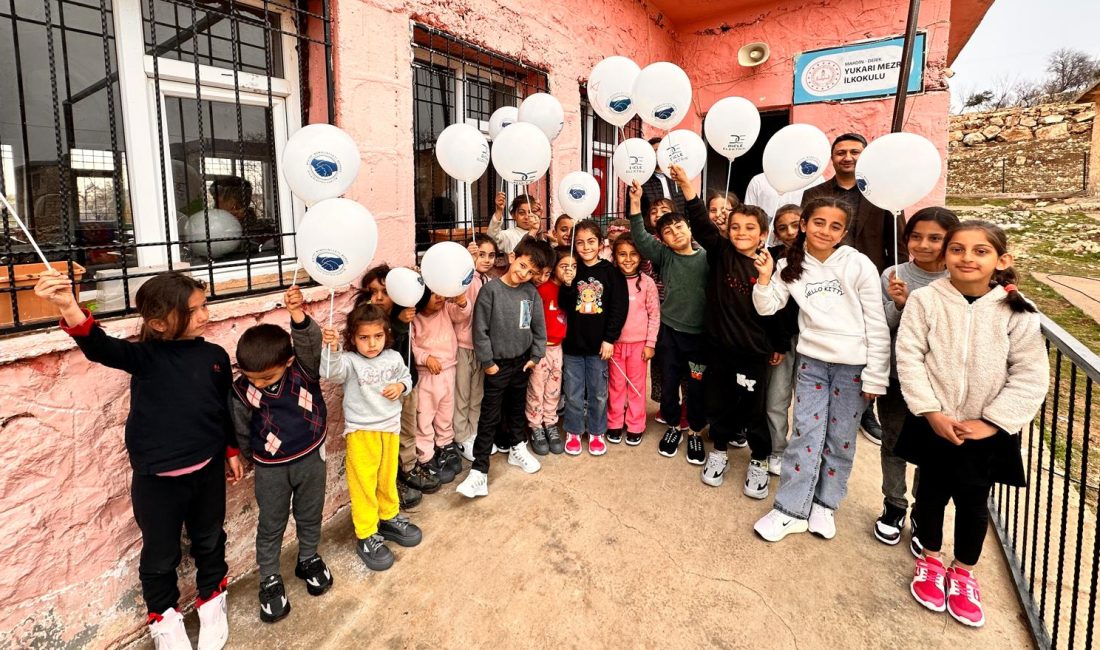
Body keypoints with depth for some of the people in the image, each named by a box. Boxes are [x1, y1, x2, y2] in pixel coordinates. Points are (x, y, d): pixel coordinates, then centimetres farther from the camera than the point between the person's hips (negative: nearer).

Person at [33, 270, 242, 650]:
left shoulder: (215, 356, -2)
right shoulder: (146, 356, -11)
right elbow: (101, 348, -32)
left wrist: (232, 451, 15)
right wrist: (69, 309, -50)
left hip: (208, 468, 3)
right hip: (157, 477, -2)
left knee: (209, 541, 21)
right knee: (161, 552, 16)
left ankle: (211, 601, 45)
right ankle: (164, 617, 41)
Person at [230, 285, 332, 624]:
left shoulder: (304, 368, -19)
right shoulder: (242, 391, -16)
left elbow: (311, 343, -41)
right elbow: (242, 432, 0)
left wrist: (299, 318, -58)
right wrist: (253, 457, 13)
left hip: (311, 457, 1)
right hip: (271, 468, 0)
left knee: (310, 515, 20)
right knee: (271, 525, 13)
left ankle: (308, 559, 44)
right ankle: (270, 580, 33)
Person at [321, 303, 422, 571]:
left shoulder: (393, 358, -2)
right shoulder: (349, 361, -15)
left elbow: (406, 377, 15)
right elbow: (331, 372, -35)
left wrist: (401, 386, -7)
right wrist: (331, 349, -52)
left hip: (390, 427, 4)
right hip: (361, 431, -4)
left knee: (388, 477, 20)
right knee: (364, 483, 3)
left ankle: (388, 517, 42)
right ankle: (366, 536, 18)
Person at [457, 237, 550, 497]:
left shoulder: (531, 293, -2)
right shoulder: (491, 290, -14)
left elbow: (539, 327, 6)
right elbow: (480, 329, -13)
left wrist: (536, 356, 3)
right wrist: (487, 362, -11)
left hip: (522, 361, 4)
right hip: (498, 364, -4)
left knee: (517, 408, 22)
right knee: (490, 417, -1)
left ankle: (517, 448, 43)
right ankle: (479, 471, 4)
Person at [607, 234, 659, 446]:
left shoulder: (646, 282, -6)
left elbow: (654, 314, -3)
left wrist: (650, 343, -5)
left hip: (638, 343, -1)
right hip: (614, 342, 1)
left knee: (637, 385, 10)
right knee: (616, 385, 12)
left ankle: (635, 426, 23)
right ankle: (614, 424, 25)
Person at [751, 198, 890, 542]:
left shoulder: (858, 265, -8)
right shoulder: (792, 265, 2)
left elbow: (877, 324, -7)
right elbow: (767, 307, 4)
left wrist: (875, 376, -8)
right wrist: (765, 277, -14)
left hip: (853, 364, -1)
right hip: (812, 361, 2)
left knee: (840, 439, 9)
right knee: (805, 435, 1)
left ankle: (824, 504, 27)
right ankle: (791, 510, 12)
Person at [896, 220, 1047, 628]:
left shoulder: (1018, 311, -7)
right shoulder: (925, 300, -10)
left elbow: (1030, 377, -6)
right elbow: (909, 358, -11)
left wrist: (990, 422, -13)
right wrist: (932, 412, -15)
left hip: (986, 431, 1)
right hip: (932, 424, 0)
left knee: (974, 502, 13)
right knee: (932, 493, 15)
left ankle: (963, 572, 37)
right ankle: (930, 560, 39)